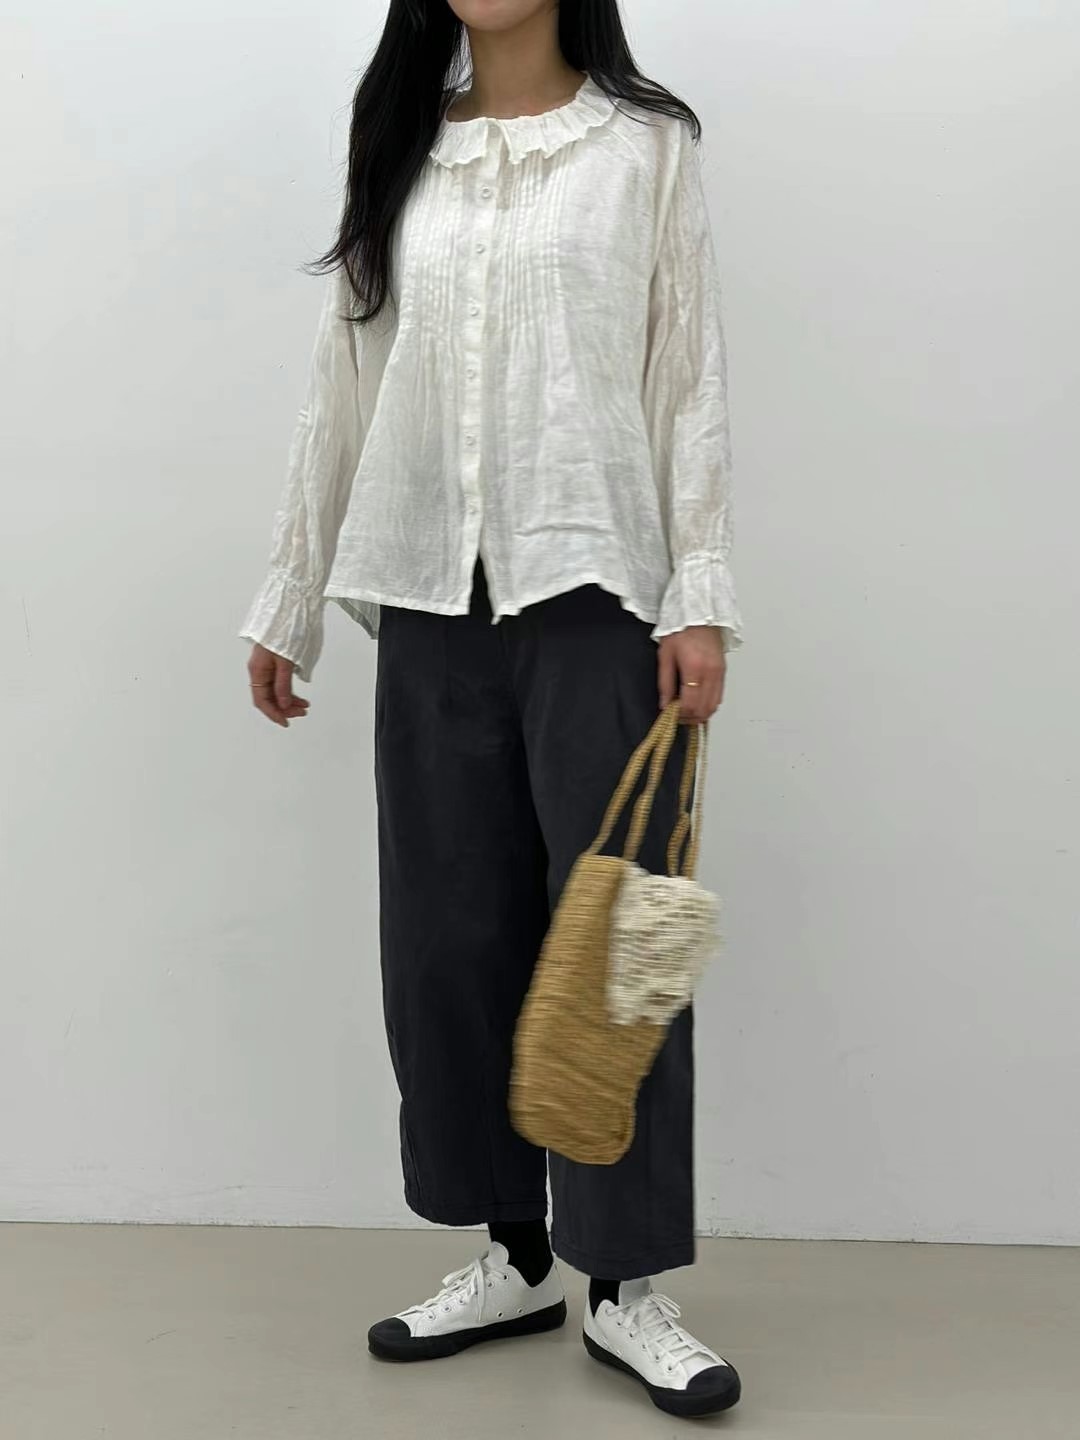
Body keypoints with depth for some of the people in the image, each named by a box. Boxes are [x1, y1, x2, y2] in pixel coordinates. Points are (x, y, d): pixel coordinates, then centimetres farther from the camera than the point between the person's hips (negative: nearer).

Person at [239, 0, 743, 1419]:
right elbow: (343, 386, 14)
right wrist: (287, 600, 13)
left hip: (594, 588, -3)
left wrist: (702, 597, -8)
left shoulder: (646, 144, 5)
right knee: (451, 931, 5)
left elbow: (691, 380, 0)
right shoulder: (399, 153, 14)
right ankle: (516, 1255, 20)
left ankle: (627, 1285, 10)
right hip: (430, 602, 4)